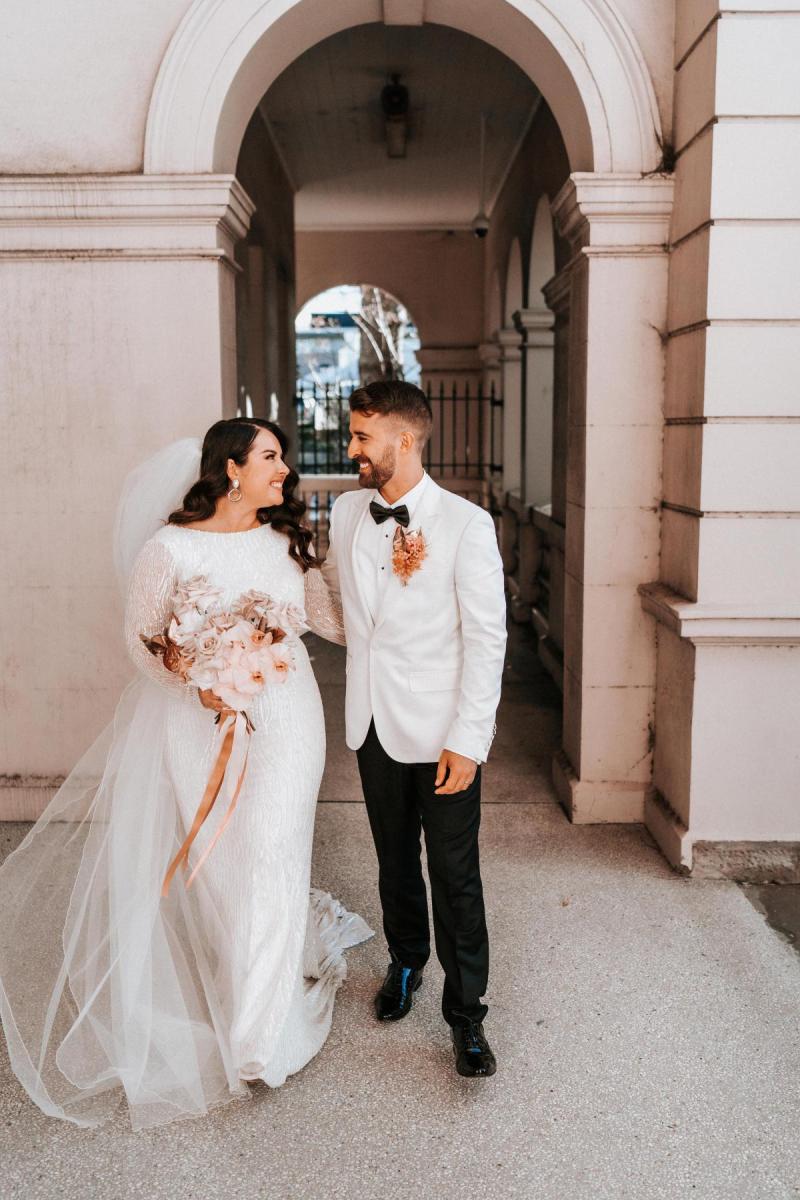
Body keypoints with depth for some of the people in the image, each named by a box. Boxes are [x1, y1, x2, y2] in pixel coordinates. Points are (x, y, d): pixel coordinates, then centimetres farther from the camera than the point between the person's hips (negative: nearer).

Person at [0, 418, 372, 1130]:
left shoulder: (288, 541, 4)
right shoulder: (169, 548, -9)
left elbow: (326, 616, 10)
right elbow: (143, 637, -4)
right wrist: (197, 687, -18)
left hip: (284, 718, 3)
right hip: (202, 723, -2)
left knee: (268, 856, 4)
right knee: (215, 863, 7)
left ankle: (259, 1033, 22)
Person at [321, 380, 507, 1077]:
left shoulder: (465, 525, -14)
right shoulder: (347, 513, 3)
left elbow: (487, 639, -14)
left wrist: (466, 740, -16)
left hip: (440, 732, -5)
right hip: (373, 725, 5)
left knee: (455, 875, 4)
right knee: (394, 860, 21)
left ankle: (467, 1013, 21)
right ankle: (406, 963, 44)